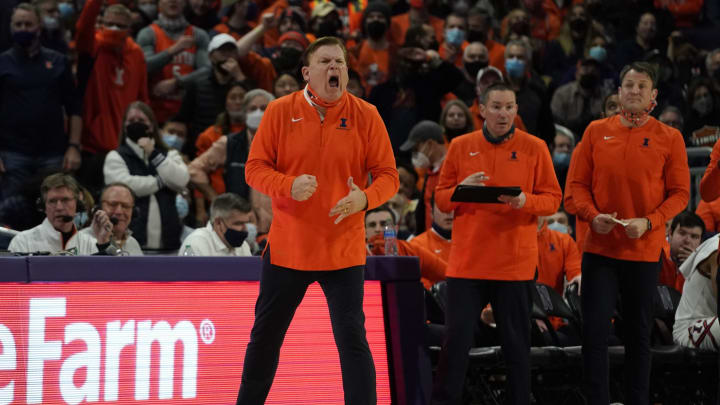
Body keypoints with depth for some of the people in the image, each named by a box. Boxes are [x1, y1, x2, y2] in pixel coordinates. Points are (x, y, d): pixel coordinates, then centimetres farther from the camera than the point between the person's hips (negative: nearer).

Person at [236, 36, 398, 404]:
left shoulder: (366, 116, -3)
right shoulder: (280, 111, -1)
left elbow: (387, 176, -1)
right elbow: (255, 168, -1)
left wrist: (364, 199, -22)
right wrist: (289, 186, -20)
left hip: (343, 252, -1)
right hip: (286, 247, 1)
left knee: (352, 340, -6)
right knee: (265, 336, 12)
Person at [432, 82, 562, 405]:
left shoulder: (534, 148, 3)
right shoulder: (460, 147, 7)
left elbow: (553, 199, 2)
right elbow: (441, 199, 9)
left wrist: (525, 201, -17)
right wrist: (462, 189, -12)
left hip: (516, 262, -1)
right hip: (467, 261, 1)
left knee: (516, 342, 3)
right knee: (456, 338, -1)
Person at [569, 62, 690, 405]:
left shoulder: (669, 138, 1)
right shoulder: (596, 131, 5)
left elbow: (680, 193, 1)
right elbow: (578, 183, 7)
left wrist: (648, 222, -14)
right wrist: (592, 215, -11)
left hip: (644, 250, -1)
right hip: (599, 246, 1)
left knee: (639, 334, 7)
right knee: (594, 331, -4)